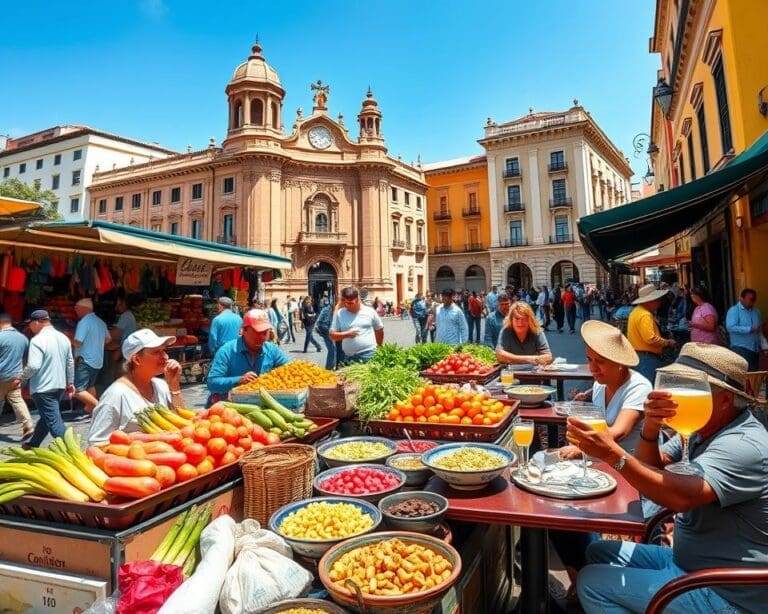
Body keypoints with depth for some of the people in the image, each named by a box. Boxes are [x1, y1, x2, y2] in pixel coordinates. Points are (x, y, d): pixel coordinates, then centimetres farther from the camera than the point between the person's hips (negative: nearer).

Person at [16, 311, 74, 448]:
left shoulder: (38, 340, -16)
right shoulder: (63, 337, 7)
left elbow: (33, 366, -23)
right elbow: (70, 363, 12)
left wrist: (21, 379, -6)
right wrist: (70, 383, 20)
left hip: (43, 387, -8)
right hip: (59, 385, 8)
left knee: (54, 421, -4)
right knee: (46, 417, 22)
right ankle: (33, 444, 39)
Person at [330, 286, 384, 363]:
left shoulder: (370, 312, 3)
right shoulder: (339, 314, 4)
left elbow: (379, 330, 16)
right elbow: (332, 335, 5)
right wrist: (346, 334, -12)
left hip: (369, 356, -1)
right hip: (349, 358, 1)